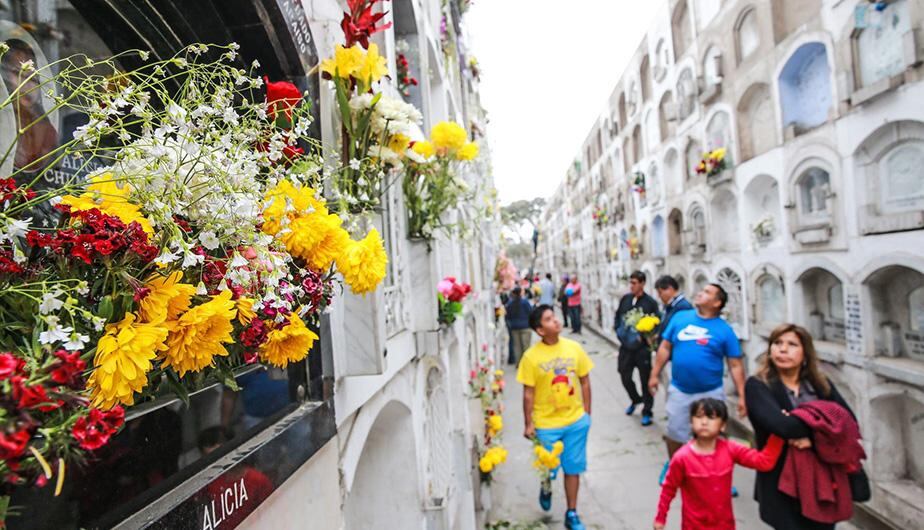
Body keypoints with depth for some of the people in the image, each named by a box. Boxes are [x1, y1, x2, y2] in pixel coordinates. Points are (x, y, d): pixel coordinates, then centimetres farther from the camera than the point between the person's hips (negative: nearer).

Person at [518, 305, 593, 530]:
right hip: (546, 424, -2)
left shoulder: (574, 347, -7)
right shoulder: (531, 356, -15)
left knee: (573, 468, 14)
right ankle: (546, 489, 47)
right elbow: (529, 393, -9)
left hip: (576, 421, 2)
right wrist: (528, 424, -5)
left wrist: (587, 412, 4)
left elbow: (584, 382, 4)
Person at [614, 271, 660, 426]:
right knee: (625, 377, 14)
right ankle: (635, 399, 42)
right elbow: (617, 316, 15)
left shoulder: (650, 302, -10)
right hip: (625, 346, 5)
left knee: (645, 380, 5)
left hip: (642, 348, -5)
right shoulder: (625, 299, 4)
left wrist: (643, 337, -19)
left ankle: (647, 412, 20)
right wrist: (619, 331, 2)